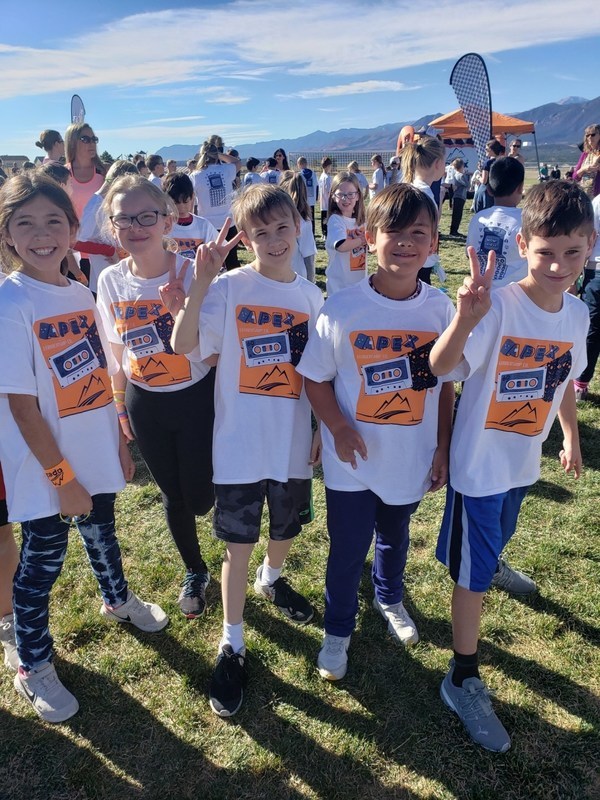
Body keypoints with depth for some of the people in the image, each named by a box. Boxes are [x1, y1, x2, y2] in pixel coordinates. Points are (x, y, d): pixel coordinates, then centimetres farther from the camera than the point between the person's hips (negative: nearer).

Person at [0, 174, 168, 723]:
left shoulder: (81, 294, 0)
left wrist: (120, 444, 8)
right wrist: (62, 477, -16)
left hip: (97, 457, 6)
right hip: (46, 470, -6)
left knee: (102, 534, 26)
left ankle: (117, 600, 54)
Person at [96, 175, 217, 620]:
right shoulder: (111, 282, -5)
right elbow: (117, 352, 6)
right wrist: (120, 408, 12)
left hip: (197, 398, -3)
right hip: (144, 404, 4)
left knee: (199, 500, 2)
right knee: (172, 495, 17)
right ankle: (195, 571, 42)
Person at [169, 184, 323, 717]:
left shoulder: (312, 296, 2)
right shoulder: (229, 288, -10)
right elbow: (183, 345, -22)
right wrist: (201, 283, -31)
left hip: (293, 442, 4)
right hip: (240, 443, -4)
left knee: (287, 529, 23)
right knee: (239, 545, 6)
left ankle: (271, 578, 56)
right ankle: (233, 643, 27)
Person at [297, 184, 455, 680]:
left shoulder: (441, 309, -10)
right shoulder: (341, 310, -16)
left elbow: (445, 384, 0)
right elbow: (316, 378, -7)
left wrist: (443, 448, 2)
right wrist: (339, 428, -20)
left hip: (412, 459, 3)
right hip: (353, 460, -2)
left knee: (395, 538, 26)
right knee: (347, 551, 12)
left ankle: (390, 598, 56)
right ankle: (338, 629, 39)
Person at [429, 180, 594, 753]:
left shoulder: (577, 314, -3)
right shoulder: (498, 307, -24)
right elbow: (439, 366, -39)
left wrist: (571, 436, 20)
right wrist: (464, 319, -57)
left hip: (524, 459, 6)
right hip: (480, 462, -6)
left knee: (495, 543, 29)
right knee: (473, 573, 5)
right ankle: (463, 680, 22)